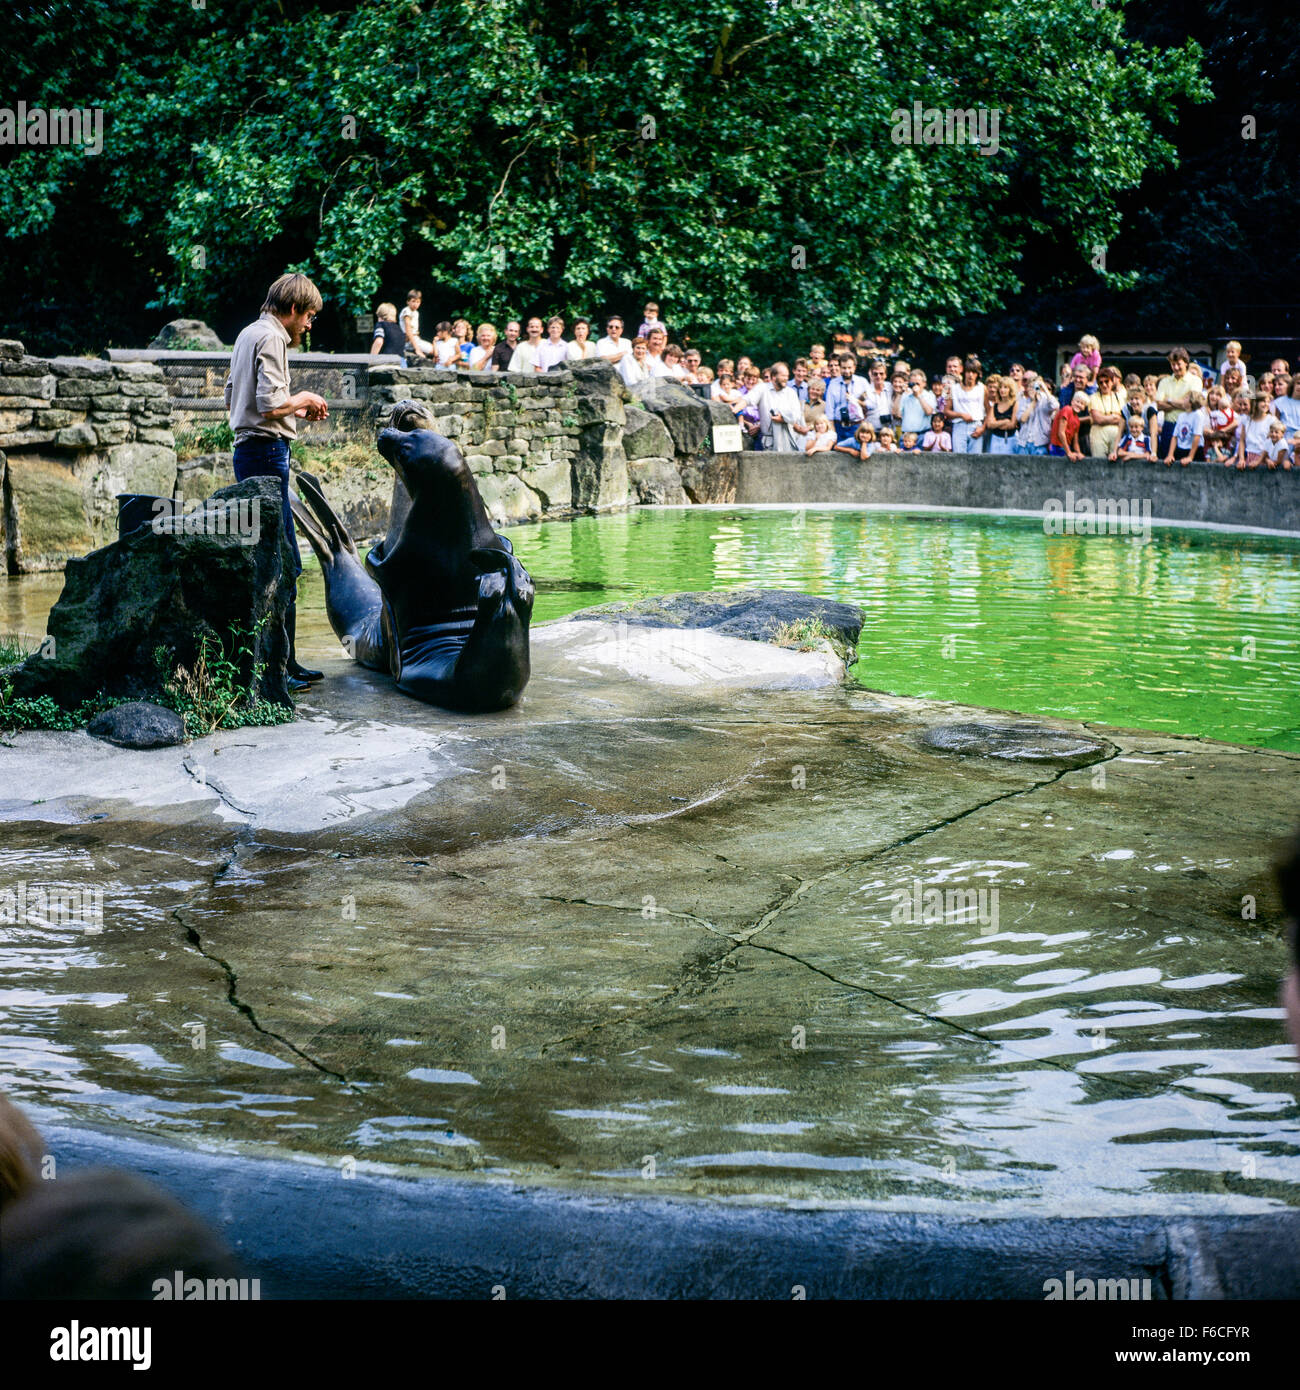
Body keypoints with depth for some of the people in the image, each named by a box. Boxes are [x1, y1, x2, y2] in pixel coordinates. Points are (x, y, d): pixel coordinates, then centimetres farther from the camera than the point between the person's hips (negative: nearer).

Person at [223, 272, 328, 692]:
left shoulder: (248, 334, 20)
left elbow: (233, 398, 25)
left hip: (250, 449, 11)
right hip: (266, 452, -11)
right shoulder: (270, 337, -11)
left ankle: (286, 661, 16)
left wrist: (296, 408, 20)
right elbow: (270, 404, -22)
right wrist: (305, 398, -3)